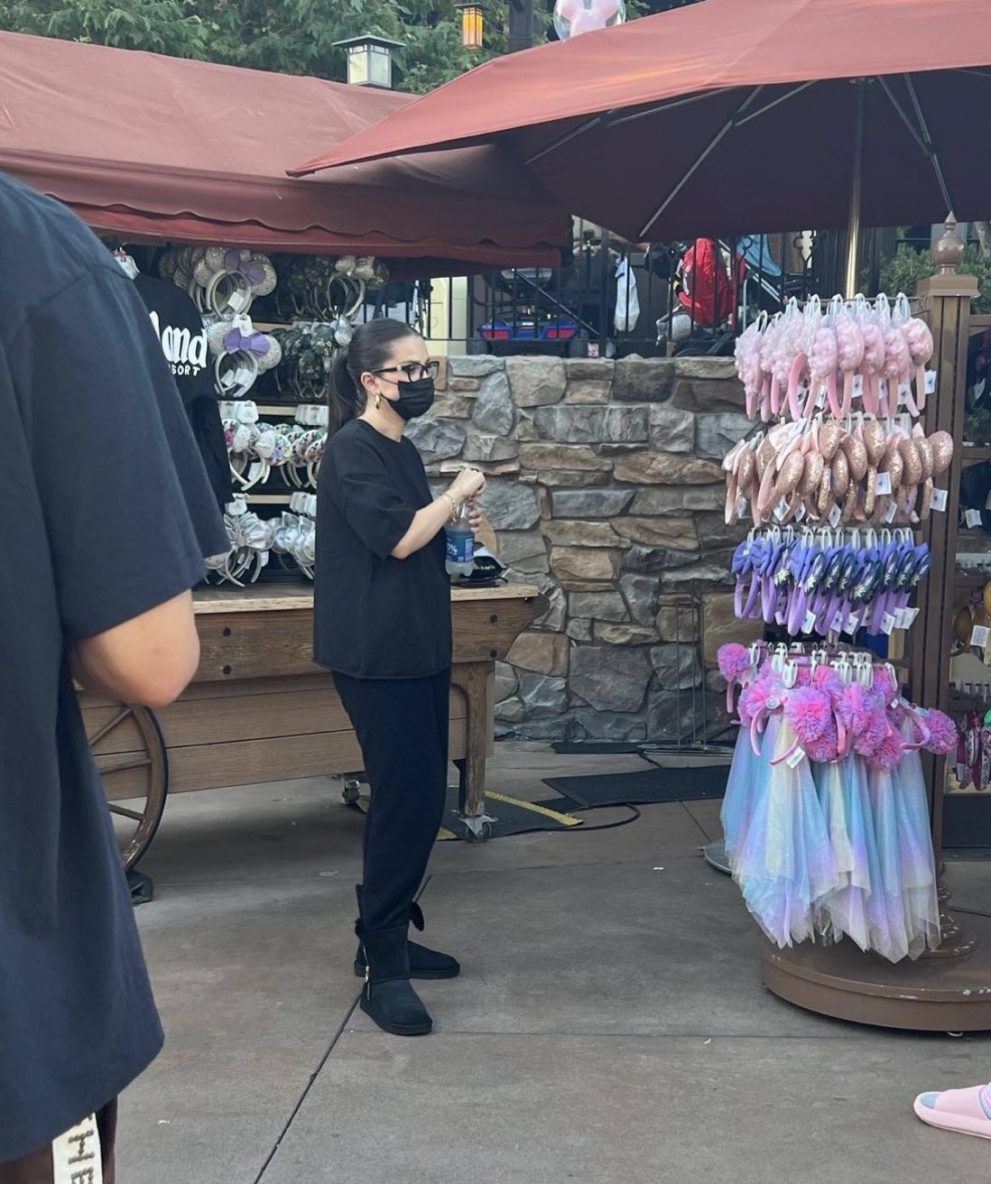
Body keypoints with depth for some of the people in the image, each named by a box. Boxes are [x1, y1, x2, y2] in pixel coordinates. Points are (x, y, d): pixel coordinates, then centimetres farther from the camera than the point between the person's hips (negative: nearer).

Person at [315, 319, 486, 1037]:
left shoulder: (401, 450, 15)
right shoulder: (353, 448, -13)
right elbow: (397, 538, -21)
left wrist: (459, 521, 11)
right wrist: (456, 493, -10)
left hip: (418, 648, 10)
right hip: (377, 654, -9)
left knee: (421, 796, 12)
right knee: (405, 799, -10)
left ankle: (391, 936, 24)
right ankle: (382, 968, -1)